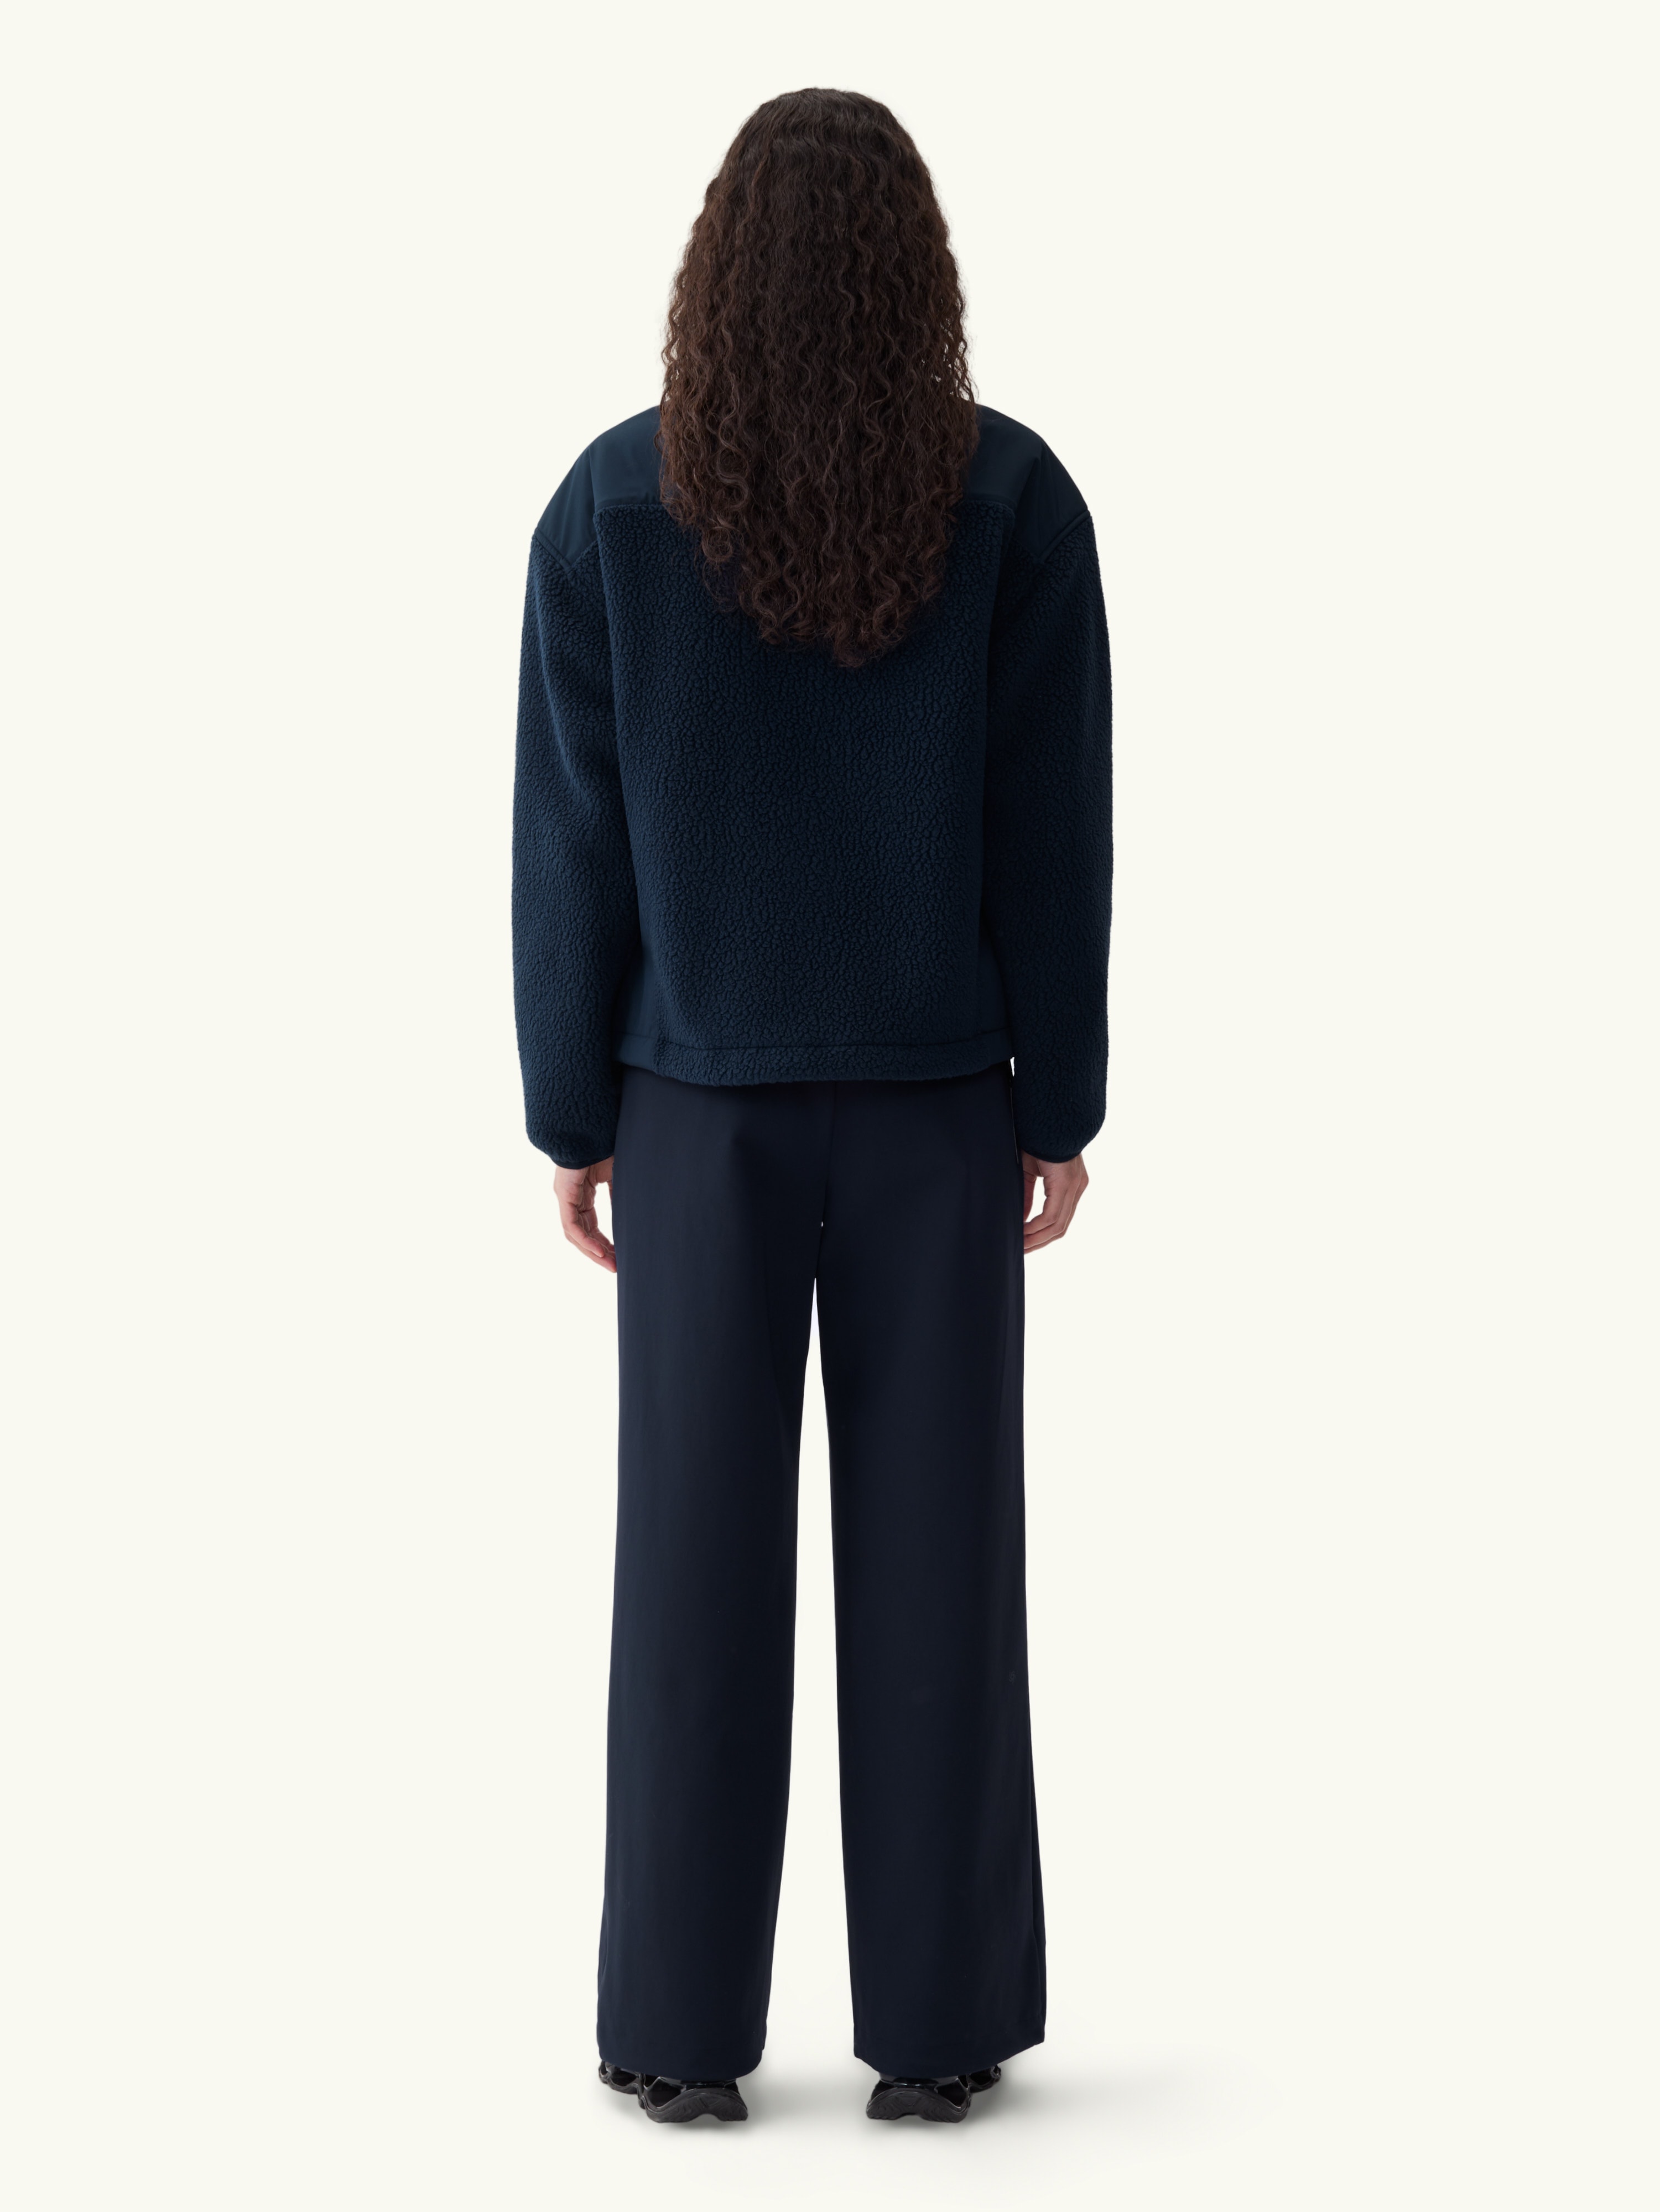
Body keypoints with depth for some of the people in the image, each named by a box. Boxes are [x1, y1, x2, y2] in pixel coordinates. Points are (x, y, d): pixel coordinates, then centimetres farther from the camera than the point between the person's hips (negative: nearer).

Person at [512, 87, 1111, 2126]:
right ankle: (939, 2019, 11)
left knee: (700, 1550, 7)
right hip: (937, 1088, 0)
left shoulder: (613, 502, -8)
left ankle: (686, 2026, 11)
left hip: (708, 1093, 0)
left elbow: (572, 833, -6)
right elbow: (1054, 829, -6)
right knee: (937, 1543, 6)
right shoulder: (1014, 497, -8)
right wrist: (1064, 1105, 2)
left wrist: (570, 1111, 3)